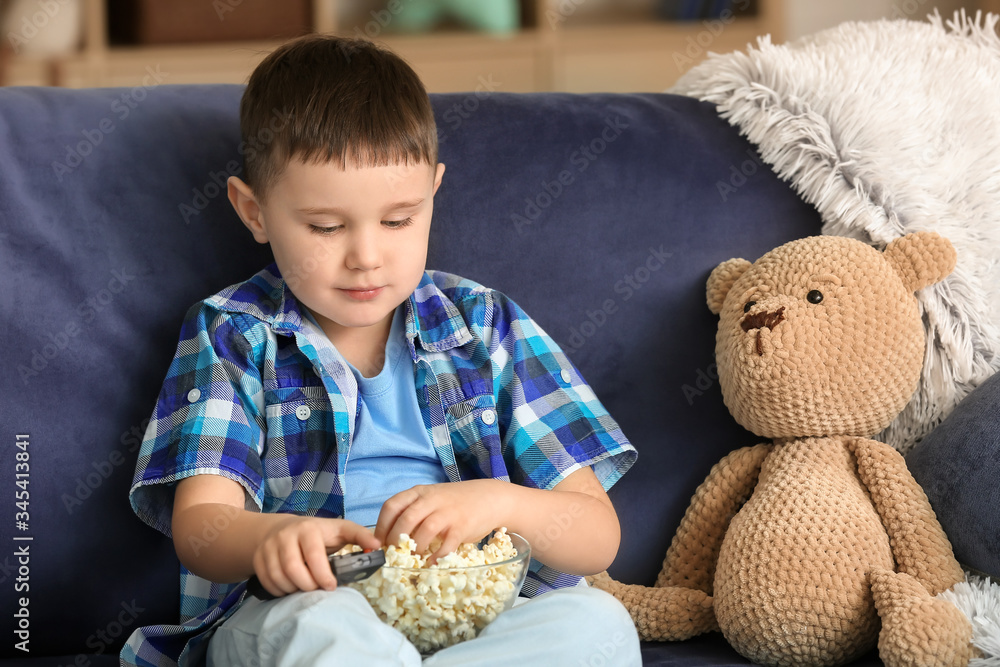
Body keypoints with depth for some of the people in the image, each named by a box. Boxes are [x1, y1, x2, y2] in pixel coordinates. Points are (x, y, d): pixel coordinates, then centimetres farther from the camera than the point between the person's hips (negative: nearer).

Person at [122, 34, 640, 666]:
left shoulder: (484, 324, 12)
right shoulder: (232, 335, 10)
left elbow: (597, 536, 7)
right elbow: (200, 525, -4)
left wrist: (498, 503, -16)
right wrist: (274, 535, -29)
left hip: (479, 613, 3)